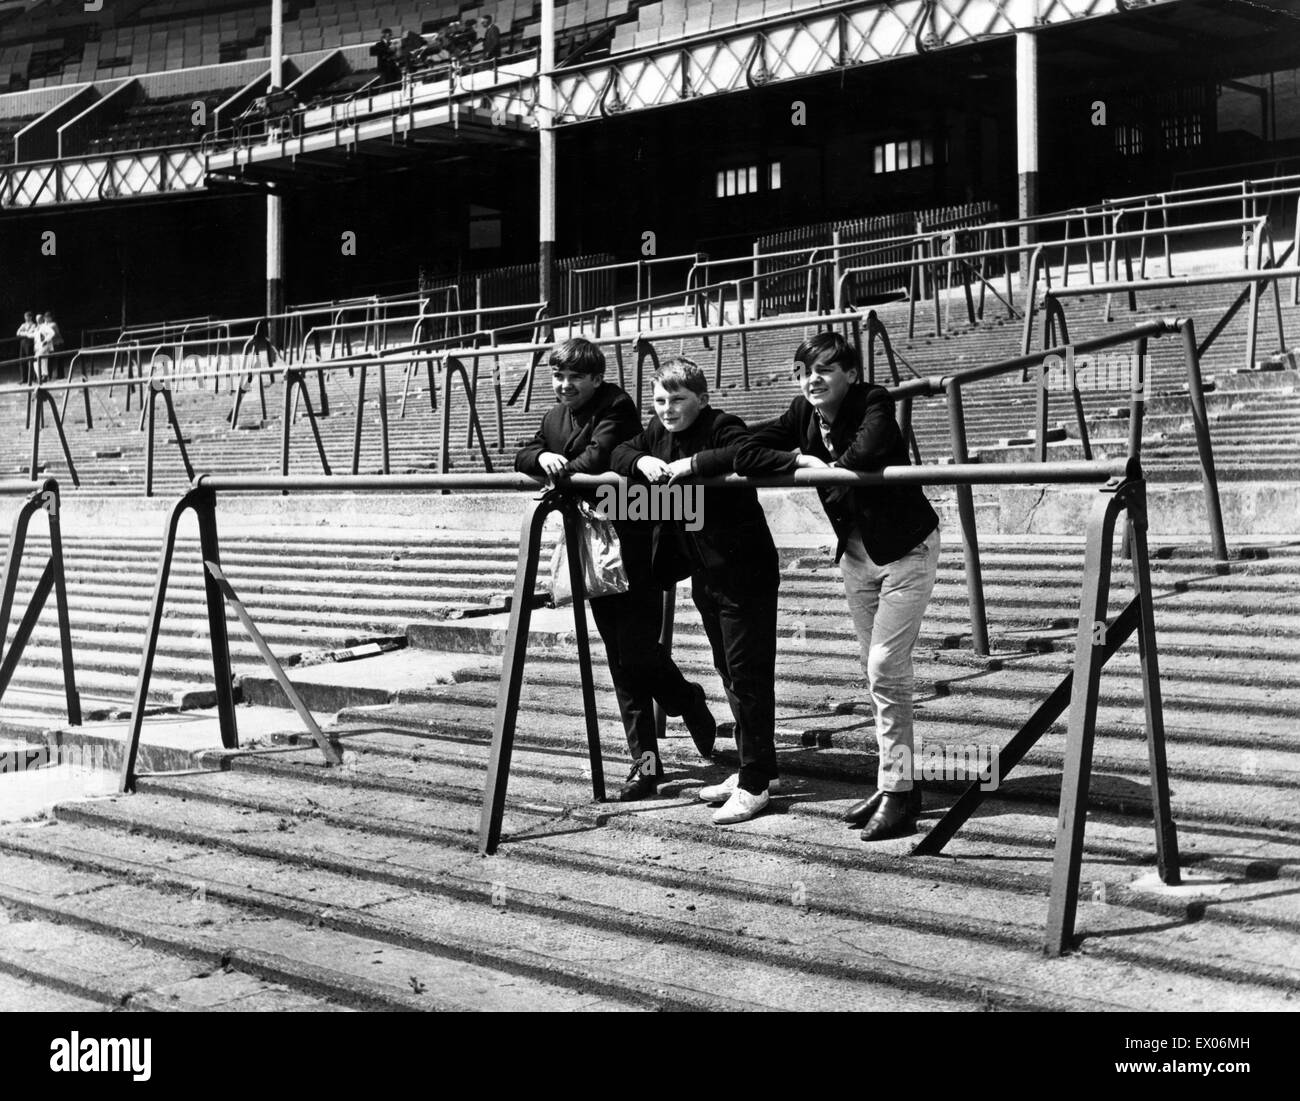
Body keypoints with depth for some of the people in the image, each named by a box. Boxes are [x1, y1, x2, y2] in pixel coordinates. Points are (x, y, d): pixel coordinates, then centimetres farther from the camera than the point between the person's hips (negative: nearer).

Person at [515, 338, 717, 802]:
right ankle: (644, 758, 12)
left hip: (633, 546, -7)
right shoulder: (554, 417, 15)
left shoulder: (617, 407, -9)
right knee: (620, 657, 8)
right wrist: (543, 456, -12)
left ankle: (688, 702, 21)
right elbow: (523, 456, 8)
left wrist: (562, 470, -18)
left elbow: (601, 456, -24)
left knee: (638, 649, -10)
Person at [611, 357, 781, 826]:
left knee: (749, 676, -5)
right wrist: (642, 460, -8)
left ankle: (754, 785, 0)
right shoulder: (658, 432, 8)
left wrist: (693, 463, -34)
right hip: (703, 575, 9)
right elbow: (618, 453, 13)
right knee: (729, 673, 17)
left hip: (743, 573, -9)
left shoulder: (722, 427, -16)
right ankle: (754, 767, 29)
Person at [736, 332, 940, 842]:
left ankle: (897, 791, -3)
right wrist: (802, 461, -22)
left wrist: (830, 467, -22)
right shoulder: (804, 415, -4)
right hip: (855, 552, 7)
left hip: (905, 549, -7)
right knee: (876, 671, 12)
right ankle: (895, 779, 22)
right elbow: (745, 454, -11)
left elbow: (864, 454, -41)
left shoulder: (873, 403, -20)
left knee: (886, 671, -10)